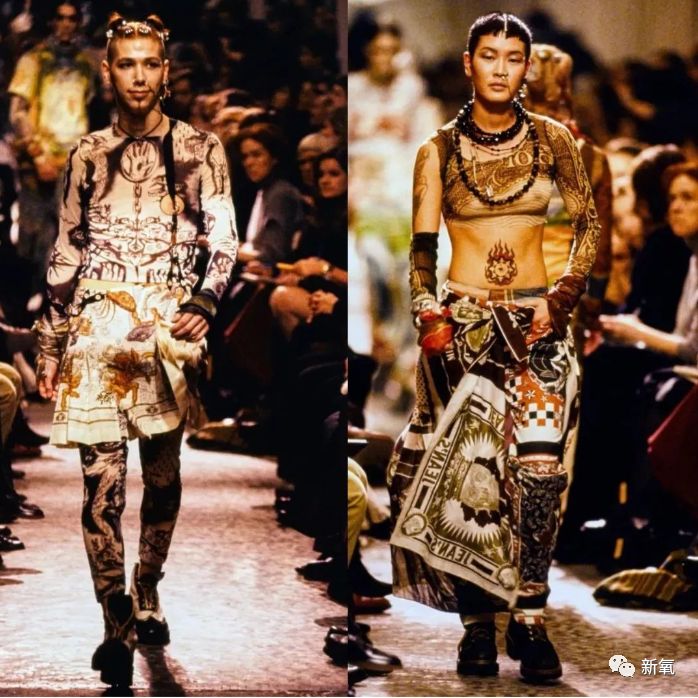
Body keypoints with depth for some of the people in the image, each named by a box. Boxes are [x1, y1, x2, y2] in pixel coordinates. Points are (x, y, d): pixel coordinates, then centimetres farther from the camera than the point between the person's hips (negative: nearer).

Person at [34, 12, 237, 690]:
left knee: (162, 470, 7)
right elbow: (65, 253, 13)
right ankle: (118, 625, -6)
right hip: (96, 324, 0)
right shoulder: (87, 154, 9)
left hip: (168, 324, 0)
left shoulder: (198, 149, 4)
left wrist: (202, 304, -16)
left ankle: (147, 595, 24)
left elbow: (223, 240, 1)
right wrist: (50, 344, 11)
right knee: (102, 475, -7)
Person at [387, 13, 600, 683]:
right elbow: (421, 248, 3)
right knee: (469, 470, -5)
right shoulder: (438, 150, 2)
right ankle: (477, 620, 5)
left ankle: (529, 618, -9)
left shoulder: (552, 140, 3)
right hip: (463, 322, 0)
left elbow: (588, 225, 8)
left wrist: (562, 298, -4)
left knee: (539, 461, -16)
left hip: (538, 323, 0)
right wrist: (429, 319, -10)